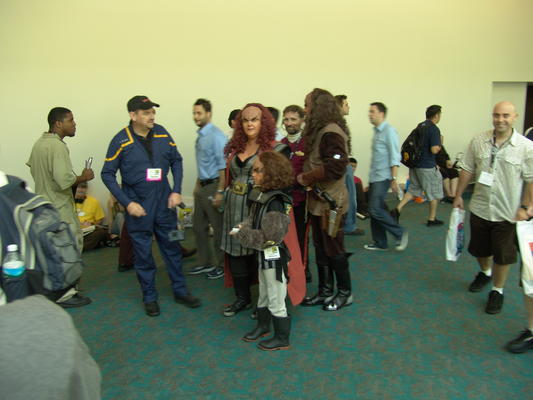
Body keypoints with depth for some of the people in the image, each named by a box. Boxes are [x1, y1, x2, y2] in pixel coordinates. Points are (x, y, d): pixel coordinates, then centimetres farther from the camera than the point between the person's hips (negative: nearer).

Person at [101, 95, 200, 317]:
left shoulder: (161, 133, -2)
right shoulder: (121, 141, -11)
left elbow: (176, 160, 8)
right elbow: (107, 174, -8)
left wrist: (176, 190, -2)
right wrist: (127, 203, -15)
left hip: (164, 203, 3)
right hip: (138, 206, -3)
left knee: (172, 248, 13)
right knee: (143, 254, 9)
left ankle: (180, 291, 29)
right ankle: (149, 297, 26)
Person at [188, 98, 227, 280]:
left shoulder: (216, 136, -16)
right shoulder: (200, 136, 9)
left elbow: (223, 166, -20)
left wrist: (220, 192, -21)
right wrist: (198, 185, 19)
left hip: (214, 186, -9)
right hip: (202, 186, 9)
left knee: (218, 228, 4)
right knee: (198, 226, 16)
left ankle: (221, 265, 20)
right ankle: (205, 263, 31)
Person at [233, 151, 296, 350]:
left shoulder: (275, 203, -25)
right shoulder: (260, 195, 2)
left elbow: (270, 237, -27)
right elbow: (252, 219, 13)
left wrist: (242, 234, -19)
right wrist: (243, 227, -9)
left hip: (274, 258, -9)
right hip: (263, 256, 9)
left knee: (276, 301, 7)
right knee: (263, 295, 26)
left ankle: (282, 339, 24)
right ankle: (262, 326, 45)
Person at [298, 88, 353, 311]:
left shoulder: (331, 133, -17)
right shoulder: (318, 131, 13)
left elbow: (335, 167, -27)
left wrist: (306, 178, -18)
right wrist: (305, 177, -2)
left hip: (330, 202, -9)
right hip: (318, 200, 10)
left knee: (334, 249, 3)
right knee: (320, 248, 15)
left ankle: (345, 293, 20)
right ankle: (325, 292, 28)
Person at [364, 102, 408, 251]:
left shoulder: (389, 130, -10)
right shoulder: (376, 131, 14)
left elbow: (395, 157, -15)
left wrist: (394, 179, -20)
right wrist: (370, 180, 17)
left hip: (383, 177, -8)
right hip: (374, 177, 8)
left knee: (376, 209, -12)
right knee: (374, 211, 9)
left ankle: (400, 234, 4)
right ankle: (379, 243, 19)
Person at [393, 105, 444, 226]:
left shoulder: (420, 126, 8)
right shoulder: (434, 129, -16)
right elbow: (434, 150, -23)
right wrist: (439, 146, -3)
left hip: (414, 163, 7)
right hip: (427, 166, -7)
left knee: (414, 189, 16)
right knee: (434, 193, 10)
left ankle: (398, 209, -1)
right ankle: (432, 219, 19)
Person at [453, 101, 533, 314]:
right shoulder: (478, 141, -2)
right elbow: (467, 170, 5)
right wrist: (458, 195, 7)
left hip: (507, 213, -3)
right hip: (479, 208, 3)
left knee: (503, 255, 9)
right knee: (479, 249, 20)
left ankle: (497, 290, 31)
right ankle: (485, 273, 51)